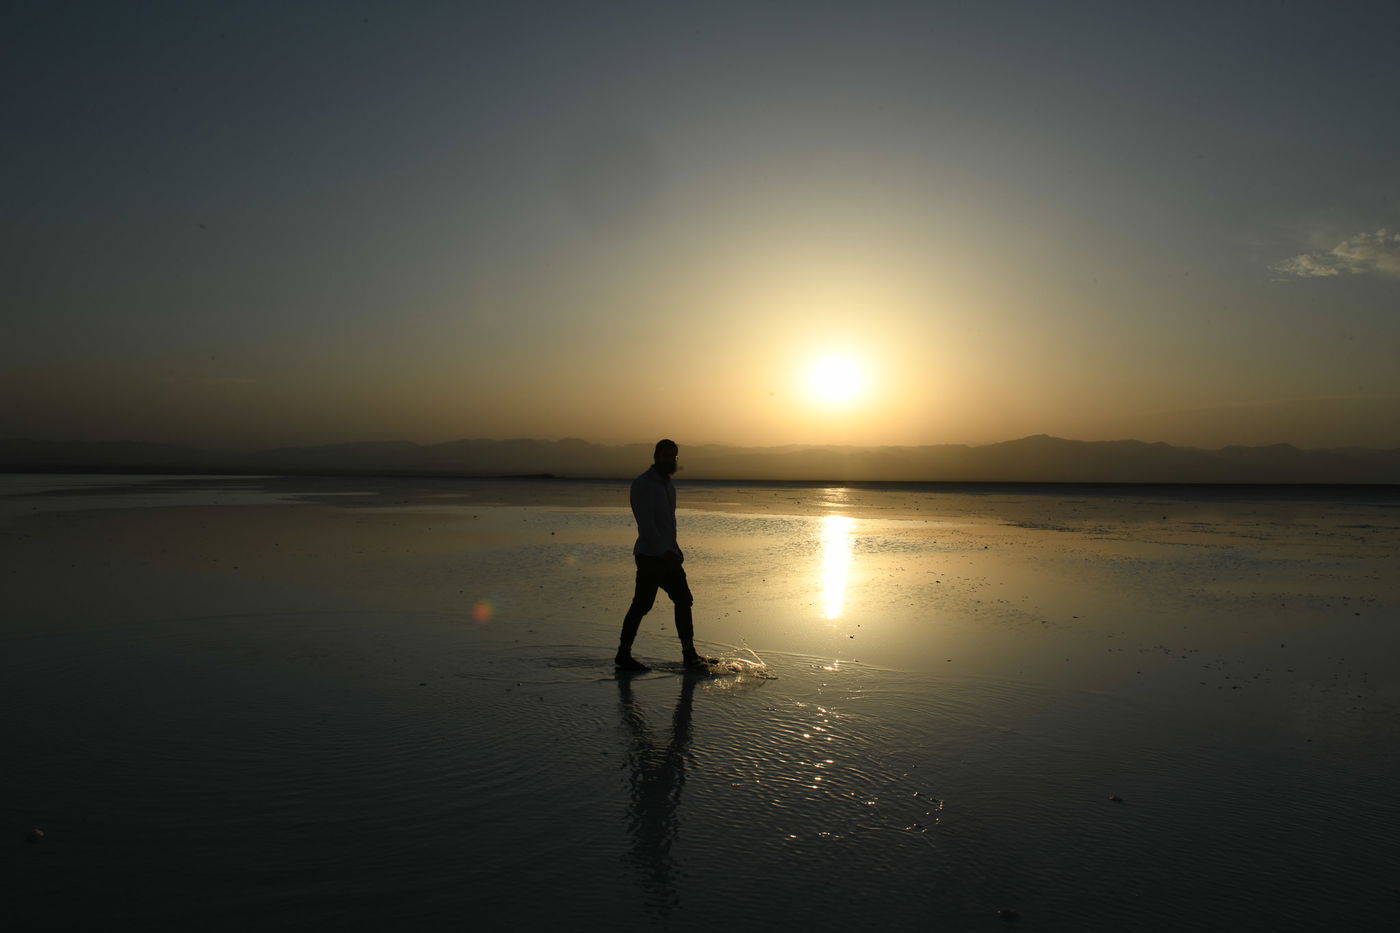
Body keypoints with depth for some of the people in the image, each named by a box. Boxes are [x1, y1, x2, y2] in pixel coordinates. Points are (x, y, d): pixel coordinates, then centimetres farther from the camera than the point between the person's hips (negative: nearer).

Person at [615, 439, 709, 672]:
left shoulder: (669, 485, 16)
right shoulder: (642, 485, -12)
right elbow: (646, 524, -20)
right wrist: (664, 552, -24)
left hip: (667, 555, 9)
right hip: (649, 556, -9)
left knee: (683, 600, 8)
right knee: (642, 604, -5)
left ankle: (689, 654, 14)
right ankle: (623, 655, 7)